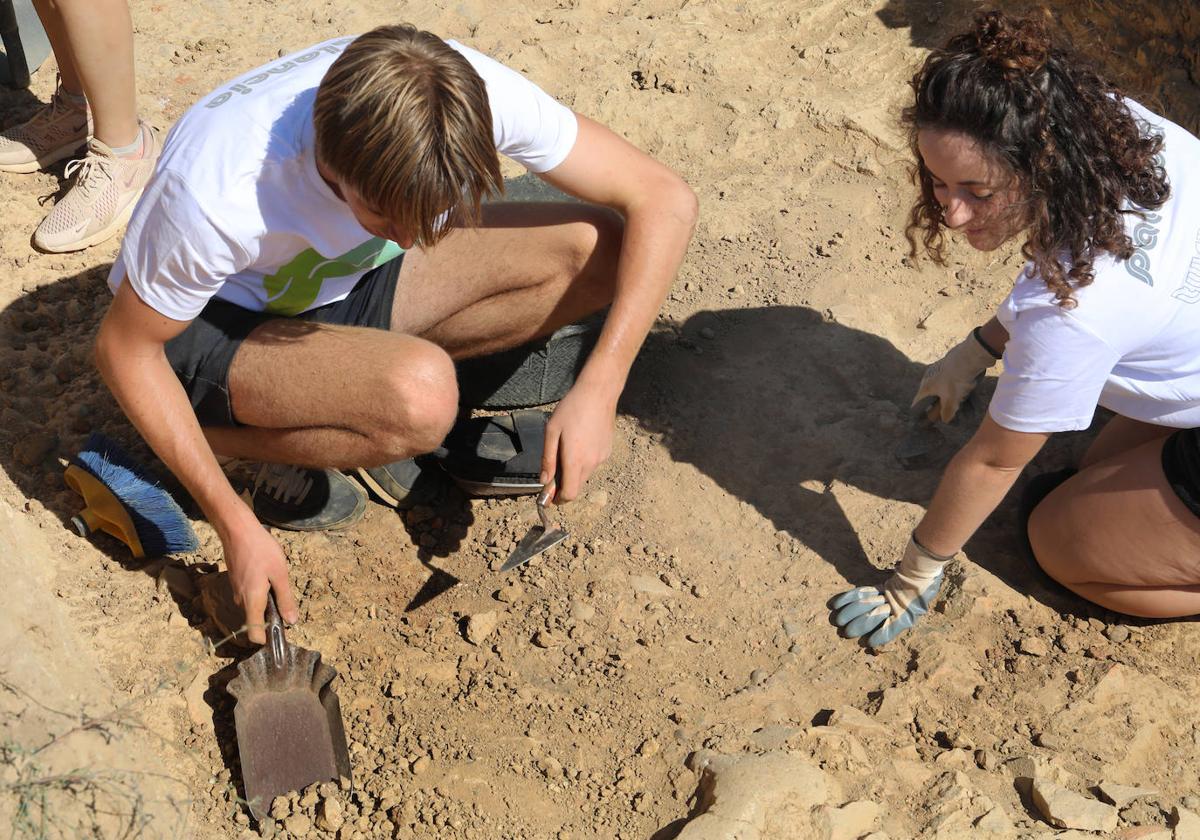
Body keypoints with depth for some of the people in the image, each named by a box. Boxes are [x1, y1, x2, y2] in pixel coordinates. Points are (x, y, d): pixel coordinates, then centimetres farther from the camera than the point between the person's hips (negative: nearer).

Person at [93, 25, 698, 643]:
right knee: (418, 398, -37)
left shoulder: (472, 96, -29)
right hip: (211, 325, -5)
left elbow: (665, 199, -21)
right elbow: (123, 349, -20)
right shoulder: (219, 193, -37)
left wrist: (596, 394, -28)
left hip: (345, 278, 5)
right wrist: (235, 526, -22)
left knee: (601, 249, -14)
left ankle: (363, 396, -1)